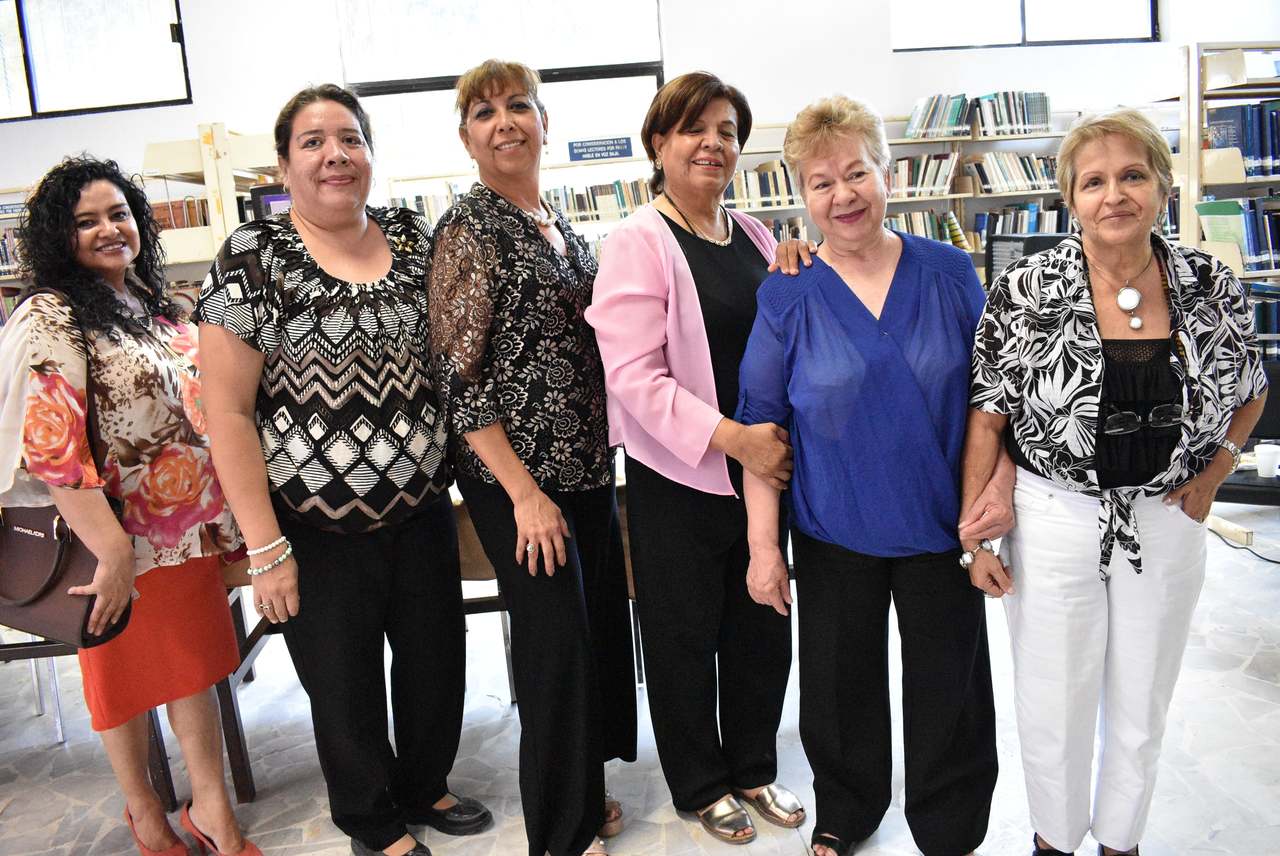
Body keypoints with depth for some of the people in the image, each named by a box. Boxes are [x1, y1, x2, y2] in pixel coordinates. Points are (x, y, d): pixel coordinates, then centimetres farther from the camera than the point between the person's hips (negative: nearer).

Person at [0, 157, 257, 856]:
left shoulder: (156, 307, 9)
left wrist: (226, 514, 14)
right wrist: (112, 552, -24)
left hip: (192, 529, 6)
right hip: (122, 538, -5)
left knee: (195, 667, 14)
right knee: (129, 675, 13)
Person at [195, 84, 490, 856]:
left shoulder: (415, 239, 3)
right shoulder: (252, 258, -9)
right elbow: (228, 412, -10)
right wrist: (266, 547, -13)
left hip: (421, 509, 4)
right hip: (318, 529, -3)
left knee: (438, 661, 16)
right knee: (346, 686, 14)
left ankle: (425, 788, 44)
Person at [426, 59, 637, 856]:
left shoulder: (557, 221, 11)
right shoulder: (469, 227, -10)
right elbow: (457, 374, -15)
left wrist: (604, 447, 12)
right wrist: (523, 492, -18)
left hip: (589, 462, 7)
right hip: (517, 473, -7)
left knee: (602, 623, 14)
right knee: (557, 641, 0)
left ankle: (588, 785, 37)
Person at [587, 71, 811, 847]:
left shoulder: (755, 237, 9)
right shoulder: (639, 242, -10)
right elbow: (634, 376, -18)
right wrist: (732, 437, -24)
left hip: (762, 465, 5)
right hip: (679, 478, -5)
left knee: (763, 628, 14)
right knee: (687, 636, 11)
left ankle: (754, 769, 37)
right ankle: (701, 784, 33)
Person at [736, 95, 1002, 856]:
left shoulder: (950, 273, -3)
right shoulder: (788, 295, -6)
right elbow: (760, 421, -5)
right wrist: (763, 544, -7)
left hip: (942, 527, 1)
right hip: (835, 534, 0)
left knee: (950, 687, 13)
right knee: (840, 680, 15)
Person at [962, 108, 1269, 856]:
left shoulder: (1214, 288, -4)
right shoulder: (1025, 292, -12)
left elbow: (1250, 393, 13)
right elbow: (986, 417, -9)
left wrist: (1211, 477, 1)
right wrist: (978, 535, -9)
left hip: (1166, 523, 3)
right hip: (1055, 521, -2)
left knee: (1143, 707, 18)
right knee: (1053, 705, 12)